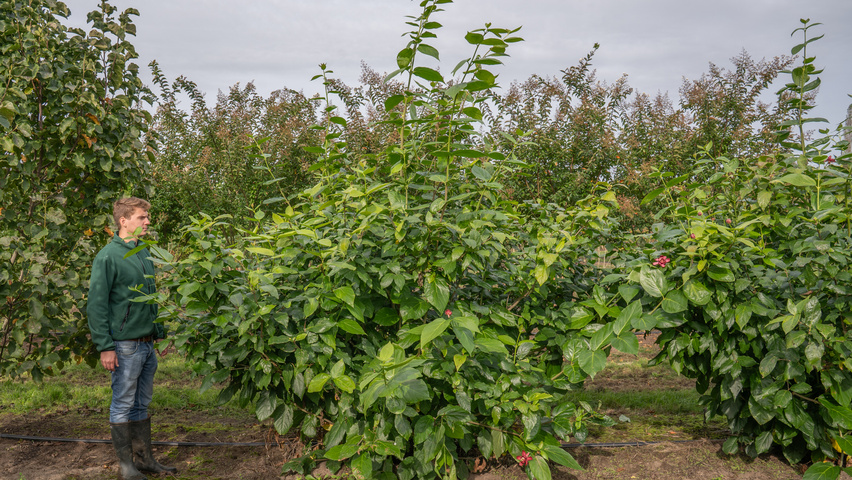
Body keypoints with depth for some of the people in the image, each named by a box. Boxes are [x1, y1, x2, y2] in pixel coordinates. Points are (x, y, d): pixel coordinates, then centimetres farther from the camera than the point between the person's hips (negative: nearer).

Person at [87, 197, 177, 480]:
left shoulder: (144, 254, 12)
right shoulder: (108, 256, -11)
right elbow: (96, 304, -13)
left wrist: (160, 333, 17)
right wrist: (105, 346, -16)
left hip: (147, 344, 7)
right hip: (125, 346, -7)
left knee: (142, 404, 15)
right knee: (123, 406, 3)